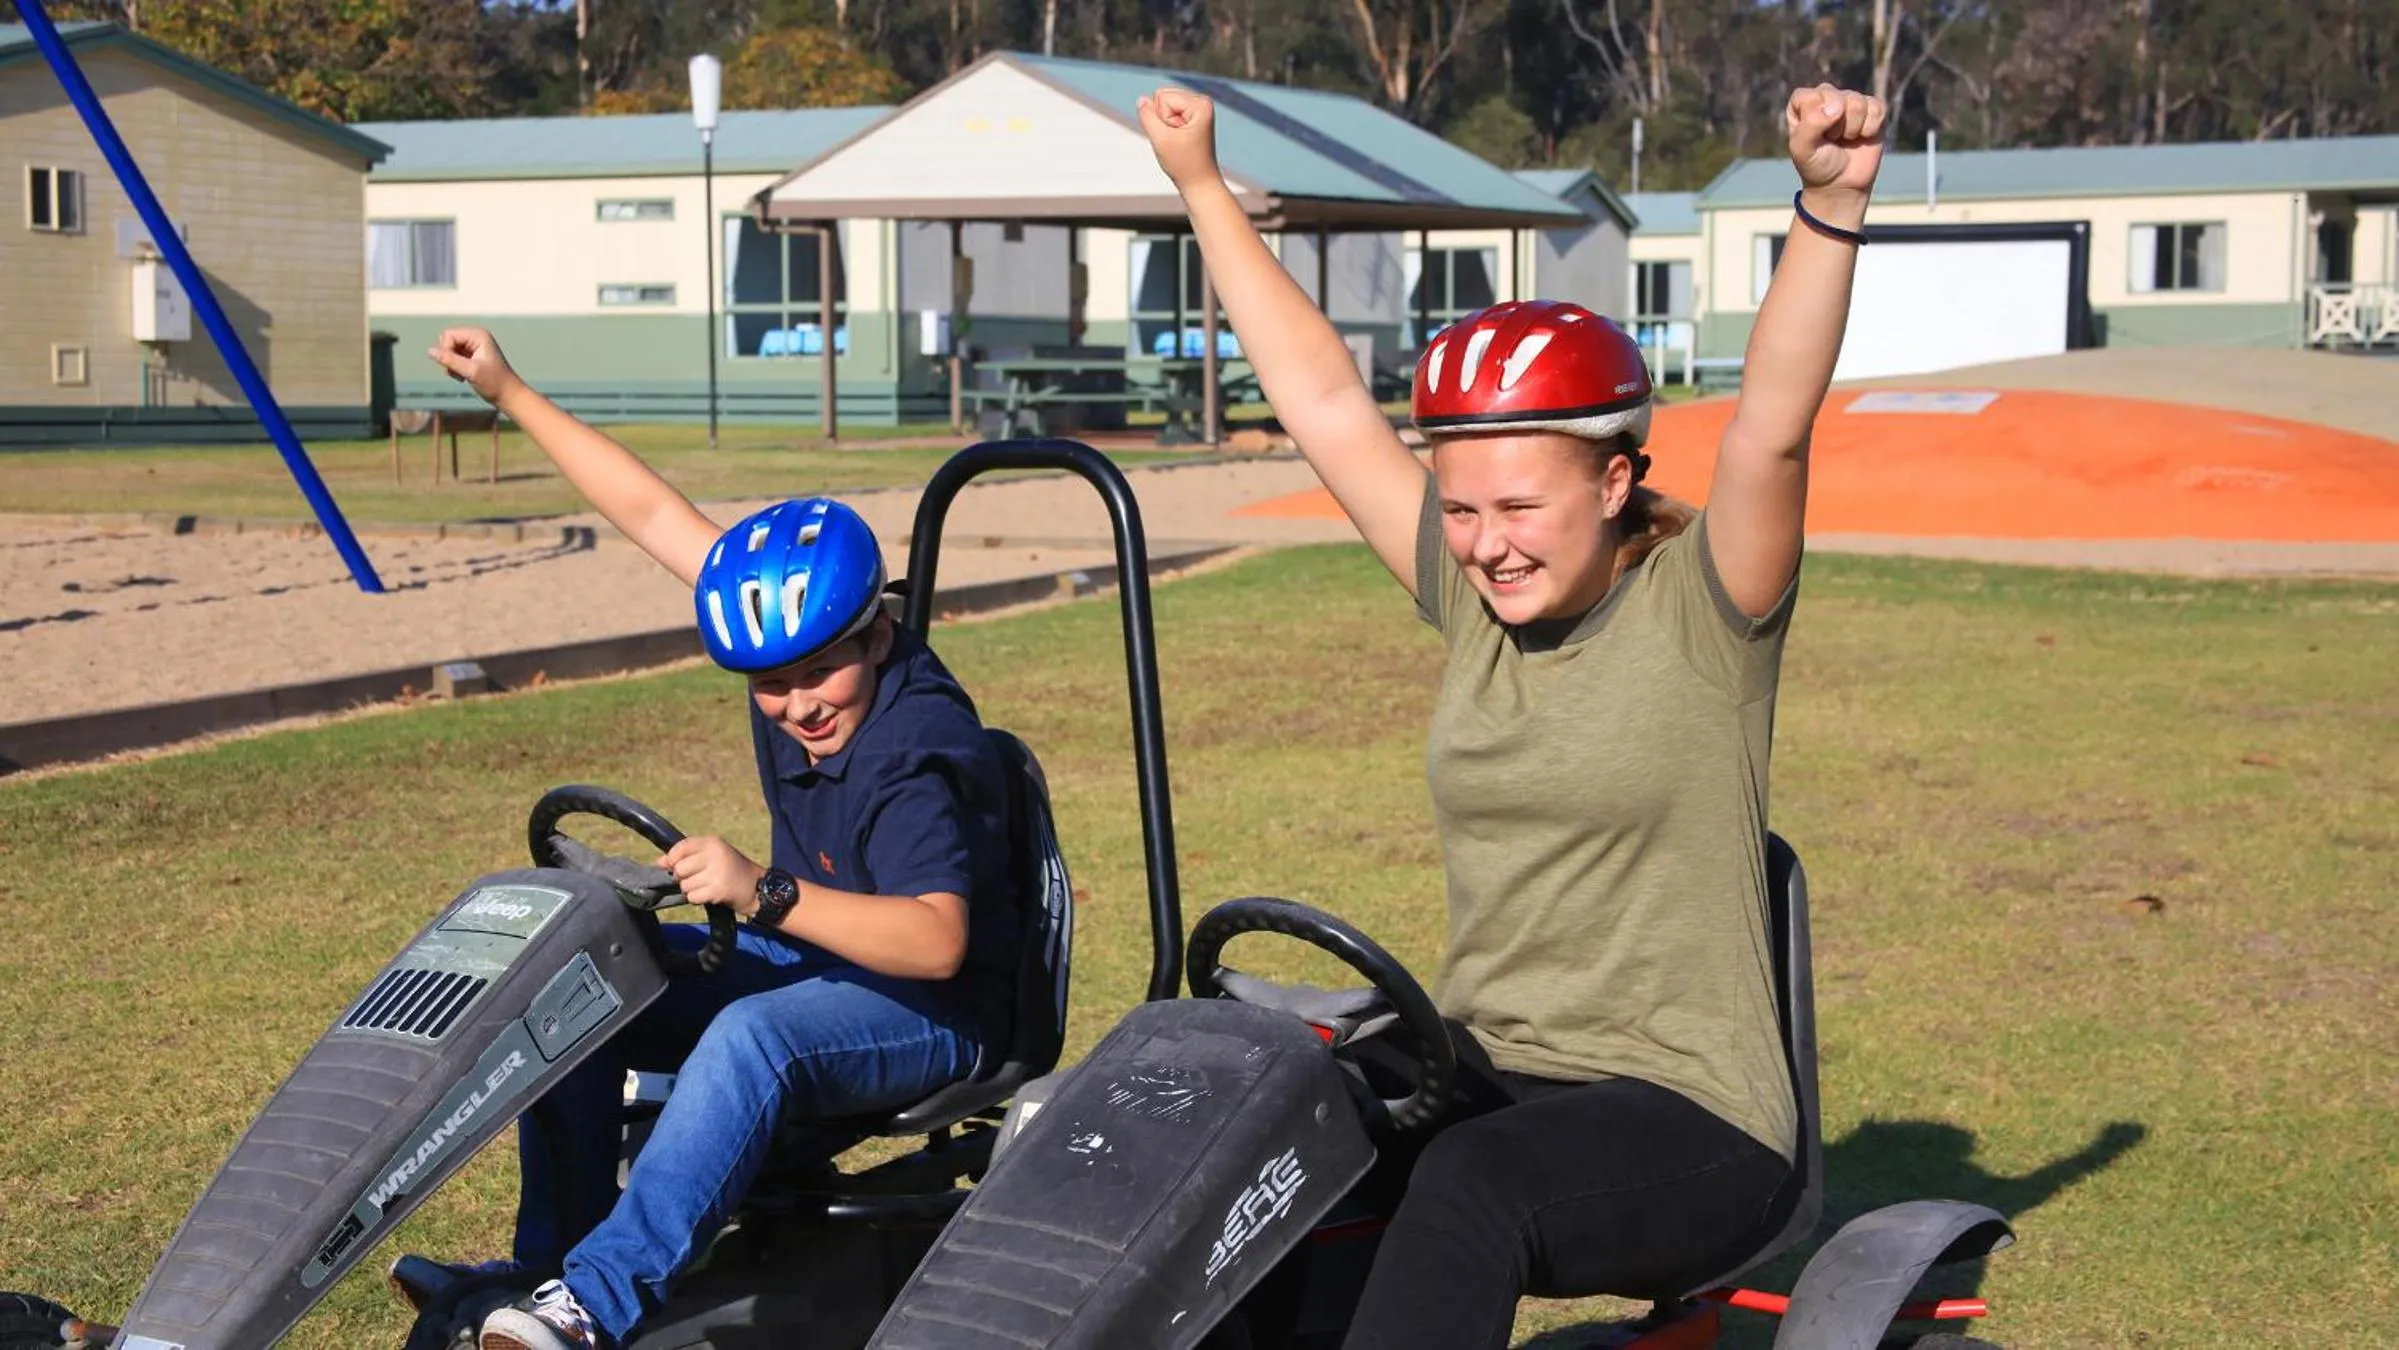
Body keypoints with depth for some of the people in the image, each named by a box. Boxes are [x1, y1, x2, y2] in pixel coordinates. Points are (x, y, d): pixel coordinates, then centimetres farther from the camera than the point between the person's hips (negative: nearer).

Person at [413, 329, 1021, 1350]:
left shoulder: (915, 755, -28)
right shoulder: (787, 639, -5)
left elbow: (937, 939, -39)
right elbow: (655, 516, -1)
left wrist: (764, 894, -48)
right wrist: (509, 392, -1)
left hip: (926, 1012, -9)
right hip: (808, 960, 9)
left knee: (751, 1037, -38)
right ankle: (543, 1259, -7)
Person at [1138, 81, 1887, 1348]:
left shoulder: (1701, 611, -6)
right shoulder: (1473, 601, 9)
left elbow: (1773, 425, -23)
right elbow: (1326, 405, 11)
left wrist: (1829, 206, -37)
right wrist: (1203, 189, 13)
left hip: (1682, 1117, -5)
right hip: (1476, 1083, 6)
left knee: (1471, 1185, -36)